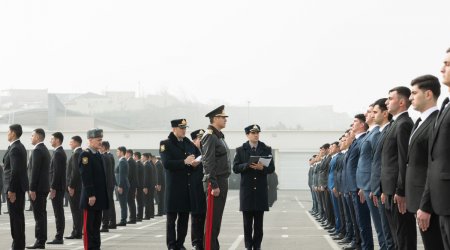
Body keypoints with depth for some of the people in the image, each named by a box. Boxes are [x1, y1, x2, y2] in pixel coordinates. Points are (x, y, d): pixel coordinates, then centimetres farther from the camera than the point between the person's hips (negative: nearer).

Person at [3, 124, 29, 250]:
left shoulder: (15, 149, -17)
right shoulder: (20, 147, 14)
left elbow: (15, 170, -22)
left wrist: (11, 190, -22)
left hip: (15, 187, -10)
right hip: (19, 187, 10)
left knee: (15, 216, -6)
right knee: (18, 216, 13)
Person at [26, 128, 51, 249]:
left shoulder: (37, 150, -14)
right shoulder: (45, 150, 16)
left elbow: (35, 171, -20)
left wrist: (32, 189, -20)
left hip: (38, 188, -10)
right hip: (44, 187, 10)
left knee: (39, 215, -8)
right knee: (41, 215, 11)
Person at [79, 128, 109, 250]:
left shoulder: (99, 155, 15)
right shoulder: (85, 155, -11)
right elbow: (86, 177, -17)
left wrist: (104, 196, 13)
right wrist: (91, 195, -21)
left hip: (99, 197, 8)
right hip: (90, 197, -8)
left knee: (96, 225, 11)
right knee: (89, 226, -3)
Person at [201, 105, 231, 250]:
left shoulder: (219, 136, 17)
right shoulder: (210, 137, -12)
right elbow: (208, 163, -18)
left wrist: (222, 184, 17)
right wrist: (214, 186, -21)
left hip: (222, 182, 10)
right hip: (215, 182, -10)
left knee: (217, 217, 13)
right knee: (212, 218, -7)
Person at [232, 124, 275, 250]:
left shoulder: (266, 149, 9)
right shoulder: (240, 150, 7)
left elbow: (271, 168, 5)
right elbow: (235, 168, 0)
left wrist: (262, 167, -15)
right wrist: (248, 165, -16)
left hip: (261, 189, 1)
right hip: (246, 189, -1)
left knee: (259, 221, 2)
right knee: (247, 220, 1)